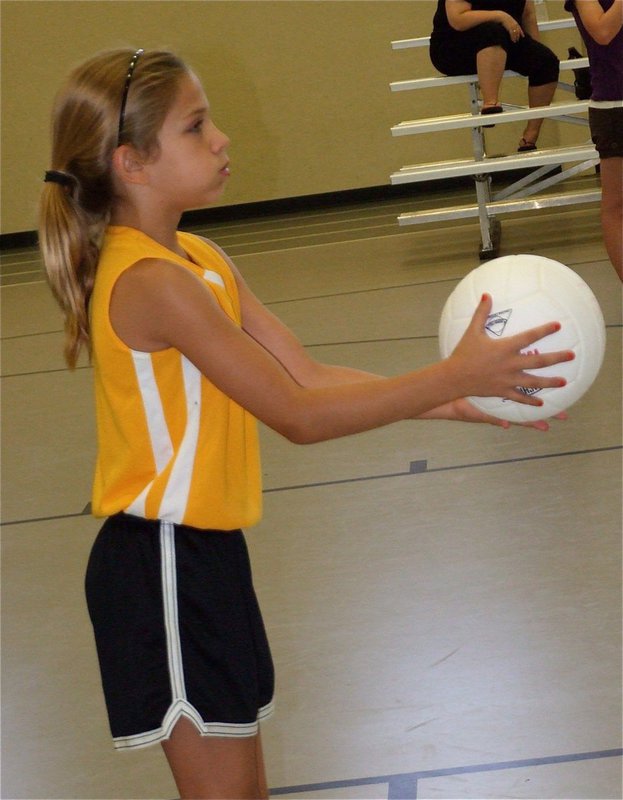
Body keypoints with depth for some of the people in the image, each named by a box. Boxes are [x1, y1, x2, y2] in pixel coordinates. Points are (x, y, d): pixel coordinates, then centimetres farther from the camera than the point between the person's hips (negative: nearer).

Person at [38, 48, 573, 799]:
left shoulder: (197, 260, 8)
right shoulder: (152, 283, -23)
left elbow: (309, 375, 5)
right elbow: (298, 415, -22)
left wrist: (451, 401, -4)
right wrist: (451, 378, -20)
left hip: (203, 550, 10)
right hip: (164, 563, -10)